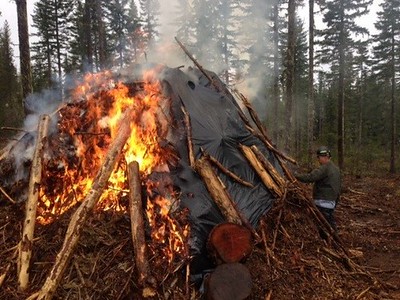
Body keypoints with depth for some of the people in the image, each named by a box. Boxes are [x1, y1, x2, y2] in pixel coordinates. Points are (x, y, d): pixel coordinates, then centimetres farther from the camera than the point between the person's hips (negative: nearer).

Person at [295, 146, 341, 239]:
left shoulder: (324, 168, -16)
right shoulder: (336, 169, 15)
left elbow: (309, 177, -28)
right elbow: (339, 187, 20)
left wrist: (295, 175, -20)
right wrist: (335, 202, 24)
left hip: (323, 203, -10)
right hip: (332, 202, 10)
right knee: (331, 225, 19)